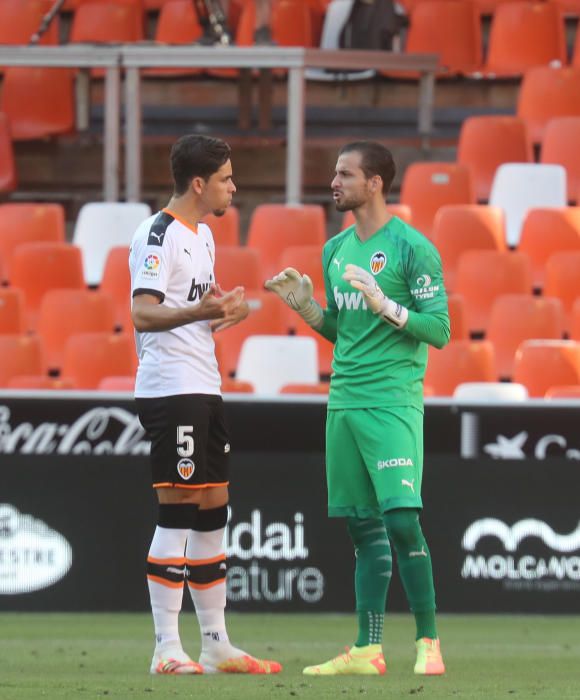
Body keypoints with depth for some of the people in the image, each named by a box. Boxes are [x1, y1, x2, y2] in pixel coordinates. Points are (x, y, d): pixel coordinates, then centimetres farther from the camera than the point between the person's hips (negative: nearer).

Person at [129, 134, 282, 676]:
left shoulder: (202, 235, 18)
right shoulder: (158, 235, -11)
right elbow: (143, 313, -21)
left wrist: (224, 315, 12)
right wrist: (200, 311, -36)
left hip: (203, 388, 10)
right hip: (170, 389, -10)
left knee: (212, 512, 11)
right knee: (177, 511, -10)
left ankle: (216, 645, 16)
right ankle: (166, 650, -8)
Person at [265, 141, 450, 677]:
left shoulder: (412, 247, -6)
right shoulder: (336, 250, 16)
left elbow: (439, 330, -9)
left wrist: (385, 305, -20)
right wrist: (305, 305, 7)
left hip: (392, 401, -7)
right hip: (343, 403, 7)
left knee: (401, 521, -13)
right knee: (363, 529, 7)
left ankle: (429, 646, -6)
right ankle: (368, 651, 8)